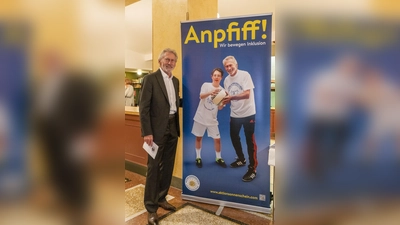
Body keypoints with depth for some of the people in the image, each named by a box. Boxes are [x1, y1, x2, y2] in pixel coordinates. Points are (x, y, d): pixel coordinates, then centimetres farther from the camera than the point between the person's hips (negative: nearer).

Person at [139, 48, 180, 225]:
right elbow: (144, 107, -13)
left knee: (167, 166, 15)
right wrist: (147, 132, -17)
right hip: (157, 129, -7)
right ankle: (151, 207, 16)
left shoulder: (175, 81, 13)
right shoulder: (150, 78, -8)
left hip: (173, 128, 7)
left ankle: (161, 198, 33)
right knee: (154, 167, 2)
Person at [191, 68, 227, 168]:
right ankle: (198, 157, 25)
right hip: (201, 117, -1)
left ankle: (218, 158, 22)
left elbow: (220, 108, -2)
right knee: (198, 137, 8)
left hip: (212, 119, 2)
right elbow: (201, 96, -25)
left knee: (217, 139, 3)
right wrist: (211, 92, -45)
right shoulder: (206, 85, -4)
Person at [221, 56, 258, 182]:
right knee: (234, 137, 18)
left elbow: (247, 94, -21)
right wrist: (224, 101, -11)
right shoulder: (226, 80, 7)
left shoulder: (245, 75, -13)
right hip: (234, 114, 7)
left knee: (250, 141, -1)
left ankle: (253, 168, 11)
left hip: (248, 113, -7)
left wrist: (231, 97, -31)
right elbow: (229, 97, 10)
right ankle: (241, 159, 40)